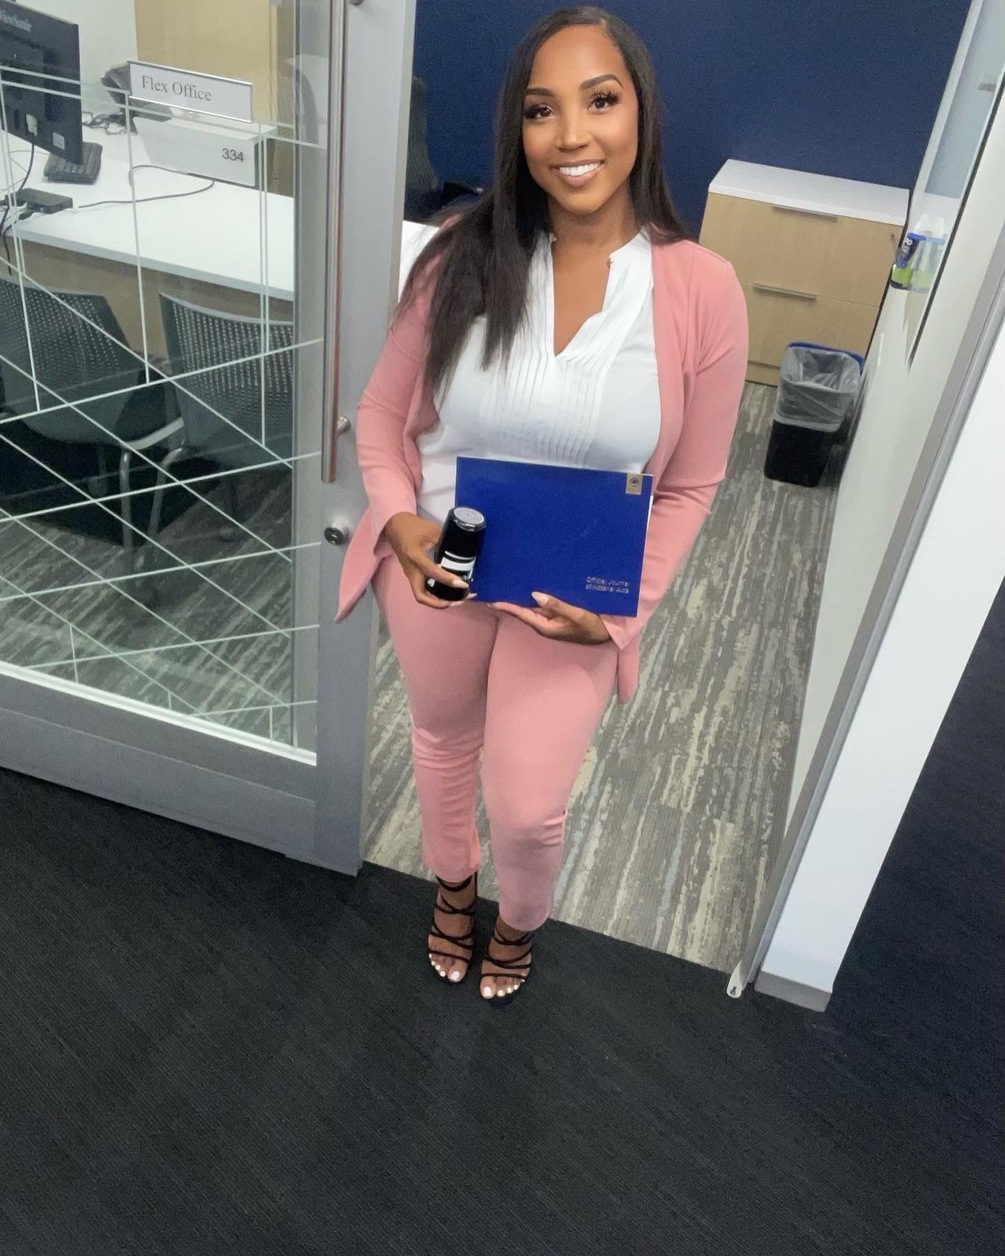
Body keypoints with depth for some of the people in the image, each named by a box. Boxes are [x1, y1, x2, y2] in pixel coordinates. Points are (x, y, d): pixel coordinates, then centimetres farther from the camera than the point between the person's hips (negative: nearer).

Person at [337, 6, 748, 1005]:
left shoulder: (702, 289, -15)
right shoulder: (462, 257, -13)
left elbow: (690, 485, -6)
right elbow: (382, 410, -2)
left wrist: (625, 607, -16)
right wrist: (398, 517, -19)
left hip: (576, 594, -1)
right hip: (439, 568, 2)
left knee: (530, 807, 7)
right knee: (444, 740, 24)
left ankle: (520, 920, 47)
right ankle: (453, 884, 59)